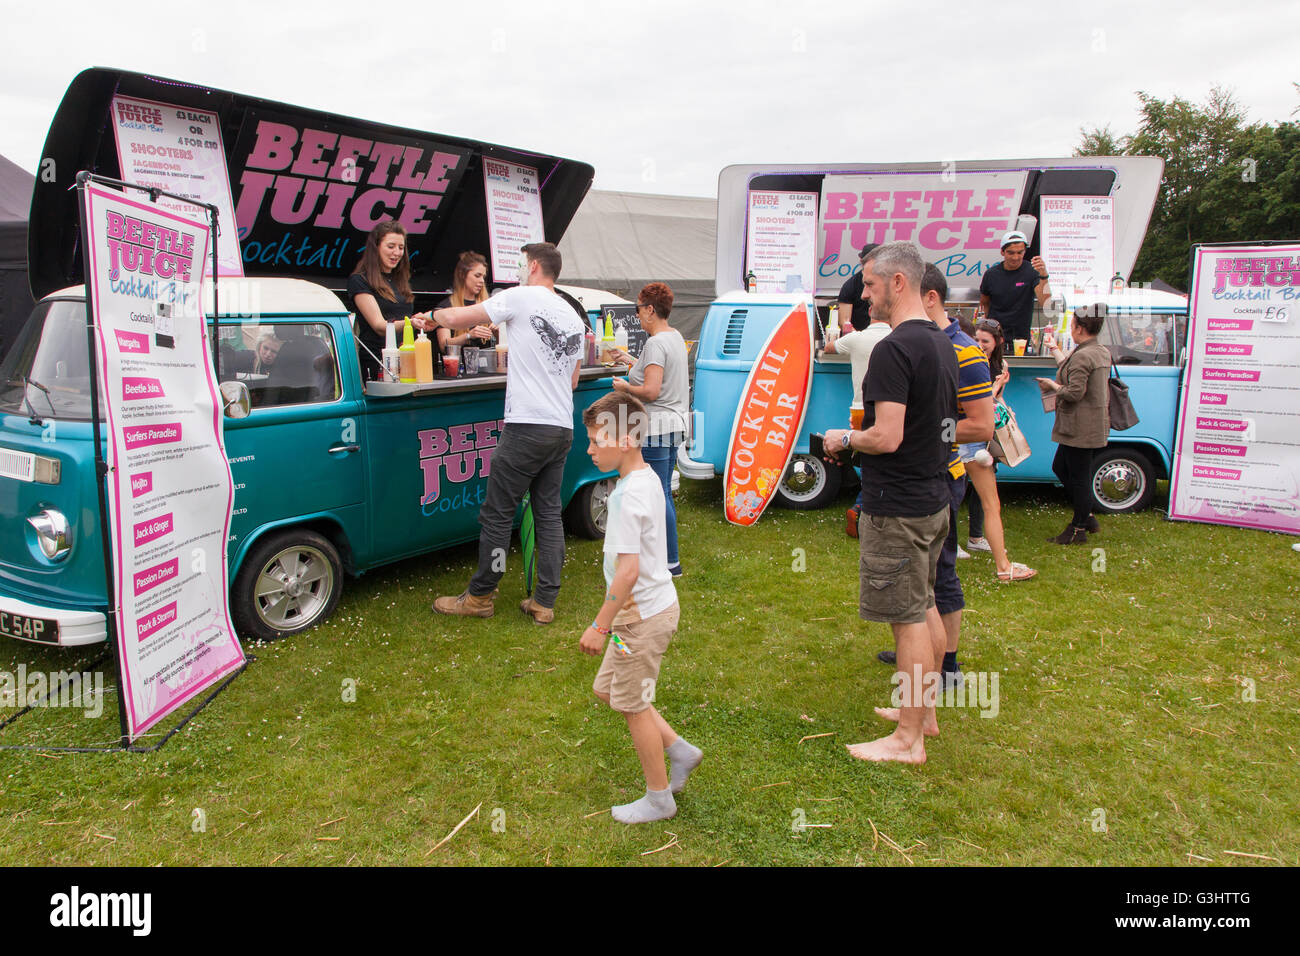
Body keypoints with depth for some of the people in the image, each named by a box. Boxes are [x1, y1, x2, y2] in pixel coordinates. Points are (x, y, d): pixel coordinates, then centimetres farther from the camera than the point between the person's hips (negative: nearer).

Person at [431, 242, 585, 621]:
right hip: (563, 430, 8)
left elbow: (458, 319, -4)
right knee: (549, 513, 11)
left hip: (527, 427, -7)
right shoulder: (574, 317, 17)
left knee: (497, 514, 3)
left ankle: (480, 596, 14)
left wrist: (435, 314, 18)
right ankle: (544, 602, 13)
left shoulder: (521, 297, -5)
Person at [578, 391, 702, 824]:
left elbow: (628, 571, -27)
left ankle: (659, 799, 24)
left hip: (642, 614, -10)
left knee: (633, 706, 7)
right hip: (654, 605, 10)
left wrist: (599, 626, -19)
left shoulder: (627, 496, -24)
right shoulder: (648, 477, 6)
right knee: (607, 688, 21)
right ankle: (680, 750, 28)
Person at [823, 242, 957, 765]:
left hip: (897, 507, -10)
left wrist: (845, 439, -7)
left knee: (908, 619, -1)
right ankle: (924, 711, 35)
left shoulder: (893, 350, -20)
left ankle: (908, 740, 10)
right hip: (935, 499, 10)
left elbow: (887, 437, -26)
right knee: (924, 608, 20)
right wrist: (864, 430, 17)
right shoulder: (942, 344, 11)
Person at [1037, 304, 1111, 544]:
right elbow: (1070, 371, 23)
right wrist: (1055, 349, 34)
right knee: (1060, 467, 20)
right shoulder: (1102, 352, 11)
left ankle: (1078, 530, 10)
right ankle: (1087, 517, 27)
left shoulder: (1082, 356, -20)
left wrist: (1052, 386, -6)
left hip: (1080, 428, -10)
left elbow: (1075, 392, -24)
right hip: (1094, 424, 10)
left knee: (1079, 476, -1)